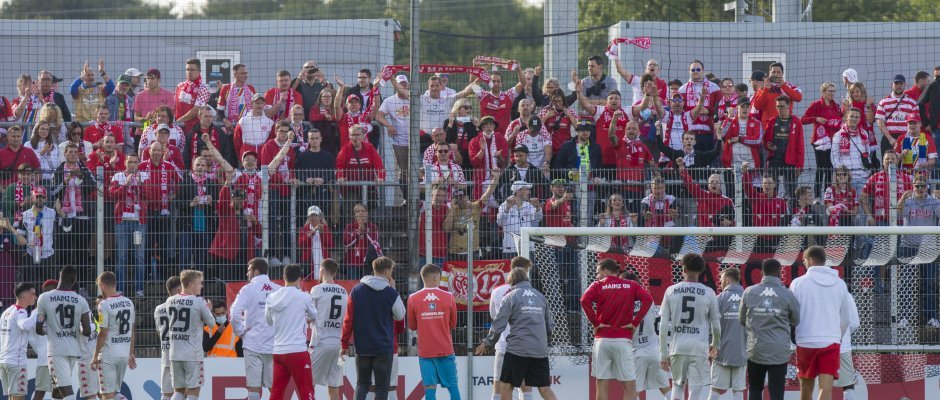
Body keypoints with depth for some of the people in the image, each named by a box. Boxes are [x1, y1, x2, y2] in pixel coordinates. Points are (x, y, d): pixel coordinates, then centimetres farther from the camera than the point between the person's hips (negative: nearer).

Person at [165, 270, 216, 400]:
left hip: (175, 353, 5)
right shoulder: (199, 302, -11)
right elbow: (211, 323, -1)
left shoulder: (170, 301, 5)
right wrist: (208, 310, 19)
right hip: (193, 354, -5)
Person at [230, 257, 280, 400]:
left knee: (254, 387, -1)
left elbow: (235, 313, -15)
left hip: (253, 343, -3)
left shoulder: (248, 289, -5)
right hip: (274, 344, 3)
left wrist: (240, 331, -1)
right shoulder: (278, 290, 5)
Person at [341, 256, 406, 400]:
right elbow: (400, 315, 7)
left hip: (362, 347, 3)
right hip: (384, 348, -3)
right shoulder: (391, 293, -8)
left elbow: (348, 319, 0)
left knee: (362, 384, 15)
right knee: (382, 388, 2)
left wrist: (345, 344, 7)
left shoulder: (357, 290, 1)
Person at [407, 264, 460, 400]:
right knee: (452, 386, 8)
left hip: (424, 351, 0)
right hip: (445, 348, 0)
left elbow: (412, 326, 6)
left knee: (430, 387, 0)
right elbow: (453, 324, 8)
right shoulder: (448, 297, -3)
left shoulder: (413, 298, -3)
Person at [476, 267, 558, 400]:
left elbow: (498, 326, -3)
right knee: (545, 389, 4)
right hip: (540, 350, 4)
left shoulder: (511, 297, -1)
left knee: (506, 386, 5)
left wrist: (487, 344, 11)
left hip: (518, 349, -4)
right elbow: (550, 325, 15)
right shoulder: (540, 296, 12)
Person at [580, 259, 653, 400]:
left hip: (602, 339, 0)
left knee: (601, 384, 4)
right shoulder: (631, 285, 8)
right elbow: (647, 299, -6)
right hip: (623, 339, 0)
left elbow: (585, 301, -13)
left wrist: (595, 322, -5)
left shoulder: (598, 285, 4)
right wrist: (635, 322, -2)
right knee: (630, 386, 1)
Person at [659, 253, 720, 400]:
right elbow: (715, 325, 5)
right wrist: (715, 345, 25)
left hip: (677, 347, 2)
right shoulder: (708, 293, -1)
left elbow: (663, 326, 1)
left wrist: (663, 354, 7)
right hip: (699, 348, -2)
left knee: (678, 385, 18)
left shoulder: (671, 291, 1)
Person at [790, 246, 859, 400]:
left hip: (806, 342, -1)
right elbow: (846, 317, 13)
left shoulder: (799, 283, -4)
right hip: (831, 342, 1)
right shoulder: (839, 284, 6)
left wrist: (792, 338, 16)